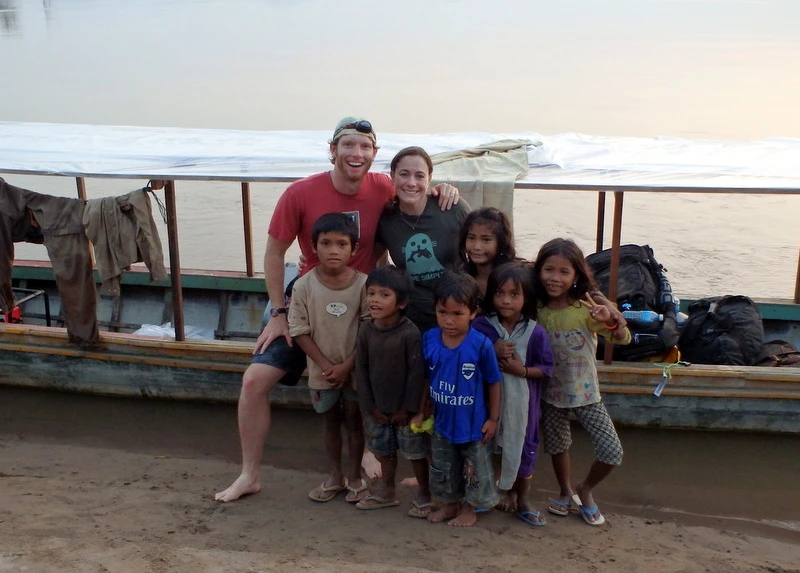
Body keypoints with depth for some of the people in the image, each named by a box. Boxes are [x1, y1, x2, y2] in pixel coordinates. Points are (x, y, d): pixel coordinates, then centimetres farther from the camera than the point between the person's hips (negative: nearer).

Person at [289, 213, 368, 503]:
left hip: (356, 369, -1)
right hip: (322, 371, 1)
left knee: (354, 420, 12)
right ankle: (335, 475, 32)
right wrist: (326, 365, -14)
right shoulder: (304, 286, -13)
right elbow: (300, 332, -9)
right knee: (330, 421, 16)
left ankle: (354, 476, 28)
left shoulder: (363, 284, -14)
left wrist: (347, 366, -14)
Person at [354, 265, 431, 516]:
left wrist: (408, 408, -14)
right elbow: (361, 371, 0)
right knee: (384, 451, 19)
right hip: (377, 408, 5)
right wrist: (369, 406, -3)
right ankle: (388, 493, 37)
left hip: (404, 409, -5)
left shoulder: (410, 333, -18)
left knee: (415, 453, 6)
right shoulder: (366, 331, -5)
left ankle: (424, 495, 24)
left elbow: (416, 373, -16)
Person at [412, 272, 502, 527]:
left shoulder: (481, 344, -23)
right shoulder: (429, 339, -12)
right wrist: (422, 412, 5)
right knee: (442, 470, 21)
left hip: (474, 424, -3)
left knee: (475, 470, 16)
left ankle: (469, 507, 39)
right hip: (442, 421, 4)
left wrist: (493, 419, -7)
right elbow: (427, 379, 1)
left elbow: (493, 382, -11)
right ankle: (449, 504, 44)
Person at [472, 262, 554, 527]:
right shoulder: (482, 326, -9)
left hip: (521, 403, -1)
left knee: (523, 449, 13)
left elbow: (546, 367, -5)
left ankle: (522, 500, 34)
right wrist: (493, 352, -20)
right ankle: (503, 491, 40)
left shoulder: (535, 332, -11)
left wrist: (522, 370, -20)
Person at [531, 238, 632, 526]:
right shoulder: (537, 310, -9)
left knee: (612, 453, -6)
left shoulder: (586, 308, -18)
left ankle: (585, 490, 23)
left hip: (585, 394, -2)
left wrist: (610, 321, -44)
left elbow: (623, 339, -25)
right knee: (557, 447, 18)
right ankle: (566, 493, 46)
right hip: (550, 394, 2)